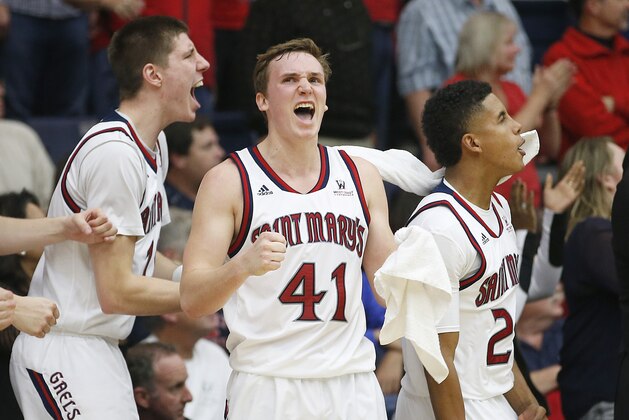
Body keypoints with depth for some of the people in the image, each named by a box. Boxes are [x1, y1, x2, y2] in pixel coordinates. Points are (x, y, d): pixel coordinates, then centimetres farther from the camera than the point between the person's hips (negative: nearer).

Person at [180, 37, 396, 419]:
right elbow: (192, 299, -9)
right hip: (268, 386, -4)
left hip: (353, 386, 4)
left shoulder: (361, 176, 11)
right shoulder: (229, 181, -2)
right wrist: (244, 265, -28)